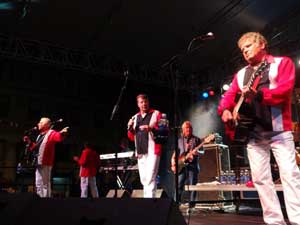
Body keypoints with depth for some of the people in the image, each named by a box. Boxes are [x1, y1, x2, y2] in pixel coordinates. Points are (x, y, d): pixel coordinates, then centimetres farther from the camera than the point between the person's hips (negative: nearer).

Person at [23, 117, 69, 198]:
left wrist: (62, 133, -49)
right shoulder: (40, 135, 21)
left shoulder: (51, 133, -7)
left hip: (45, 163, -9)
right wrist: (29, 142, 13)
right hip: (38, 163, 9)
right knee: (38, 185, 15)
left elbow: (58, 137, -28)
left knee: (45, 184, -6)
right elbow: (35, 148, 26)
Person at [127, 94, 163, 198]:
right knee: (144, 179, 8)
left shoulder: (156, 114, 4)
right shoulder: (135, 117, 18)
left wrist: (151, 128, -20)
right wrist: (130, 128, 0)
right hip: (140, 152, 6)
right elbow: (132, 137, 21)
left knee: (150, 178, -13)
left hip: (152, 150, -5)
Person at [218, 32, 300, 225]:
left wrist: (258, 94, -27)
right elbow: (229, 96, 13)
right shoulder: (241, 74, 21)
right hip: (253, 133, 5)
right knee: (260, 178, 1)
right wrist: (225, 111, -9)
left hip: (278, 130, -4)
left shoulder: (282, 62, 6)